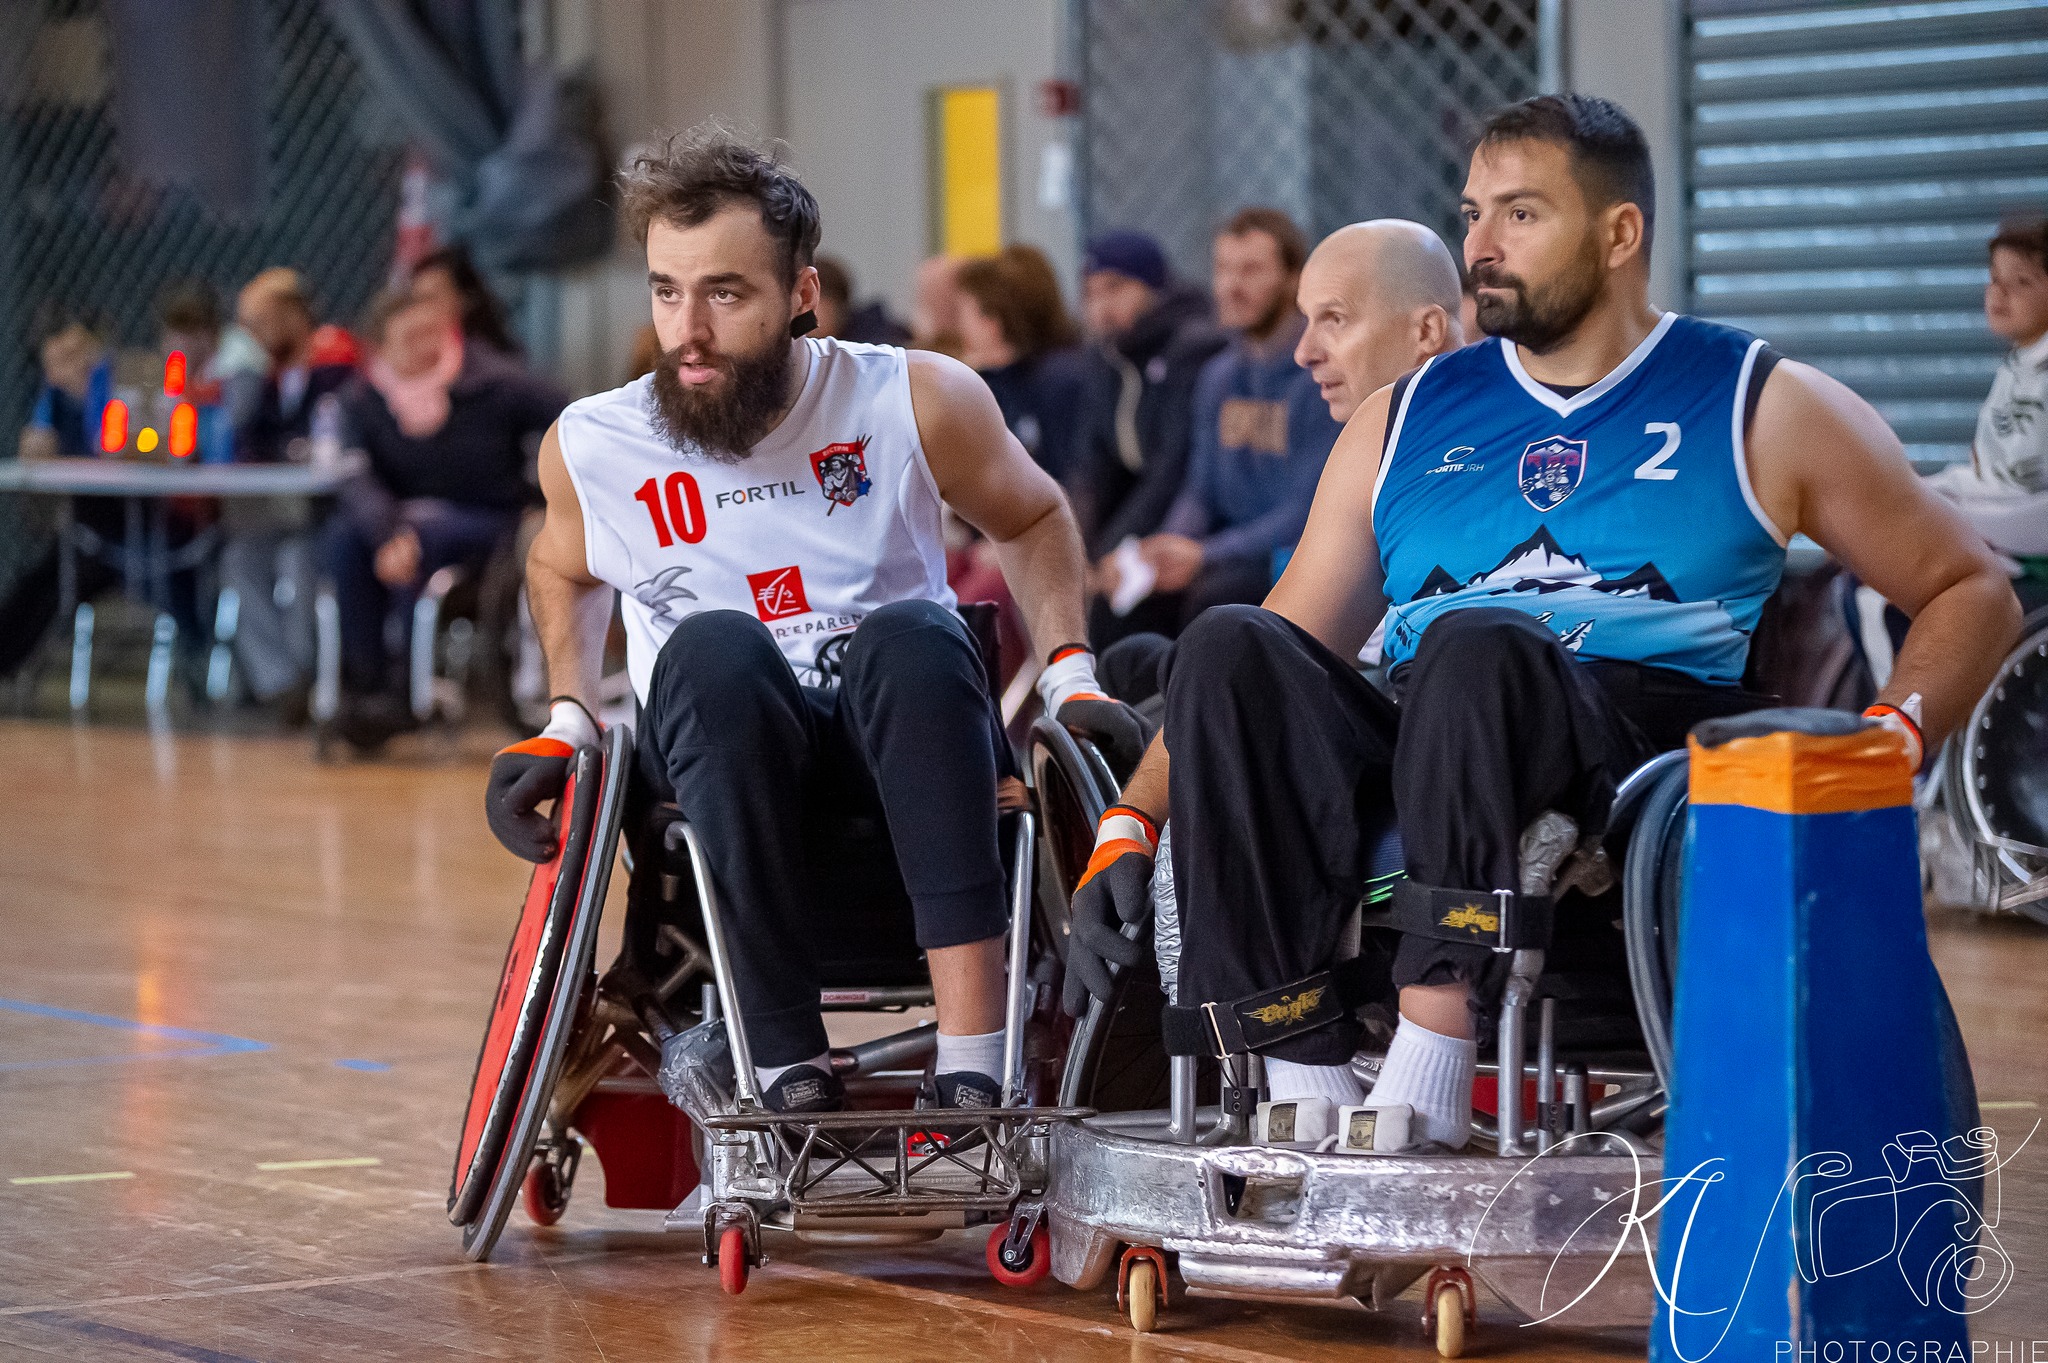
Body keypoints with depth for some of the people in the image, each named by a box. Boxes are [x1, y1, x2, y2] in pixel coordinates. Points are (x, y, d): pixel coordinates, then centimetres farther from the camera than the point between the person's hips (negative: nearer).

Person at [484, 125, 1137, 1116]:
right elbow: (565, 570, 23)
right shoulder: (590, 446, -2)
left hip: (903, 765, 0)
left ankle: (974, 1061, -40)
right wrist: (569, 720, 9)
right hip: (723, 774, 0)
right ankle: (788, 1063, -32)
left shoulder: (917, 401, -5)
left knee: (913, 636, -34)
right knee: (715, 650, -33)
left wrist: (1069, 677, 4)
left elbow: (1032, 521, 15)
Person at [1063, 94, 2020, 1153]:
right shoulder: (1407, 421, 23)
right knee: (1226, 647, -25)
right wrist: (1132, 824, 5)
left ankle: (1429, 1073, -39)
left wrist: (1885, 749, -3)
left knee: (1473, 645, -35)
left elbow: (1972, 592, 15)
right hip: (1421, 774, 4)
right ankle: (1305, 1086, -33)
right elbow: (1288, 659, 18)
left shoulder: (1762, 410, 14)